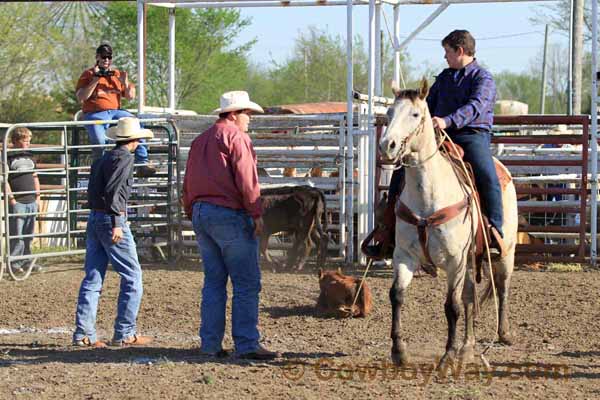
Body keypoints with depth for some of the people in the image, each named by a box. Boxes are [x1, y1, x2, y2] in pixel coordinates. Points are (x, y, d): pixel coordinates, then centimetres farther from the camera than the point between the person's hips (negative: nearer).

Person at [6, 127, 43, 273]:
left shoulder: (29, 156, 15)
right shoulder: (9, 157, -6)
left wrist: (37, 197, 14)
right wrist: (11, 198, -13)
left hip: (31, 202, 6)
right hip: (17, 202, -6)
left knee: (29, 234, 10)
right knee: (16, 235, -5)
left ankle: (27, 260, 17)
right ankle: (14, 263, 0)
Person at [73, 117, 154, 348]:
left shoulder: (102, 159, 17)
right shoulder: (124, 157, -8)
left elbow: (93, 190, 16)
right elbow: (112, 190, -19)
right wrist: (116, 223, -21)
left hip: (93, 218, 9)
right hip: (111, 218, -9)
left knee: (92, 278, 8)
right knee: (132, 276, 0)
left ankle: (83, 334, 5)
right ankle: (125, 333, 0)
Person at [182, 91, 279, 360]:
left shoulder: (200, 140, 19)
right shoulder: (236, 137, -7)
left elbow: (187, 185, 22)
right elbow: (246, 179, -16)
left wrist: (193, 216, 25)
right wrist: (256, 214, -14)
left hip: (200, 213, 8)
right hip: (230, 214, -8)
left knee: (214, 282, 11)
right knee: (247, 283, -6)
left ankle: (210, 343, 9)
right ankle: (246, 344, -11)